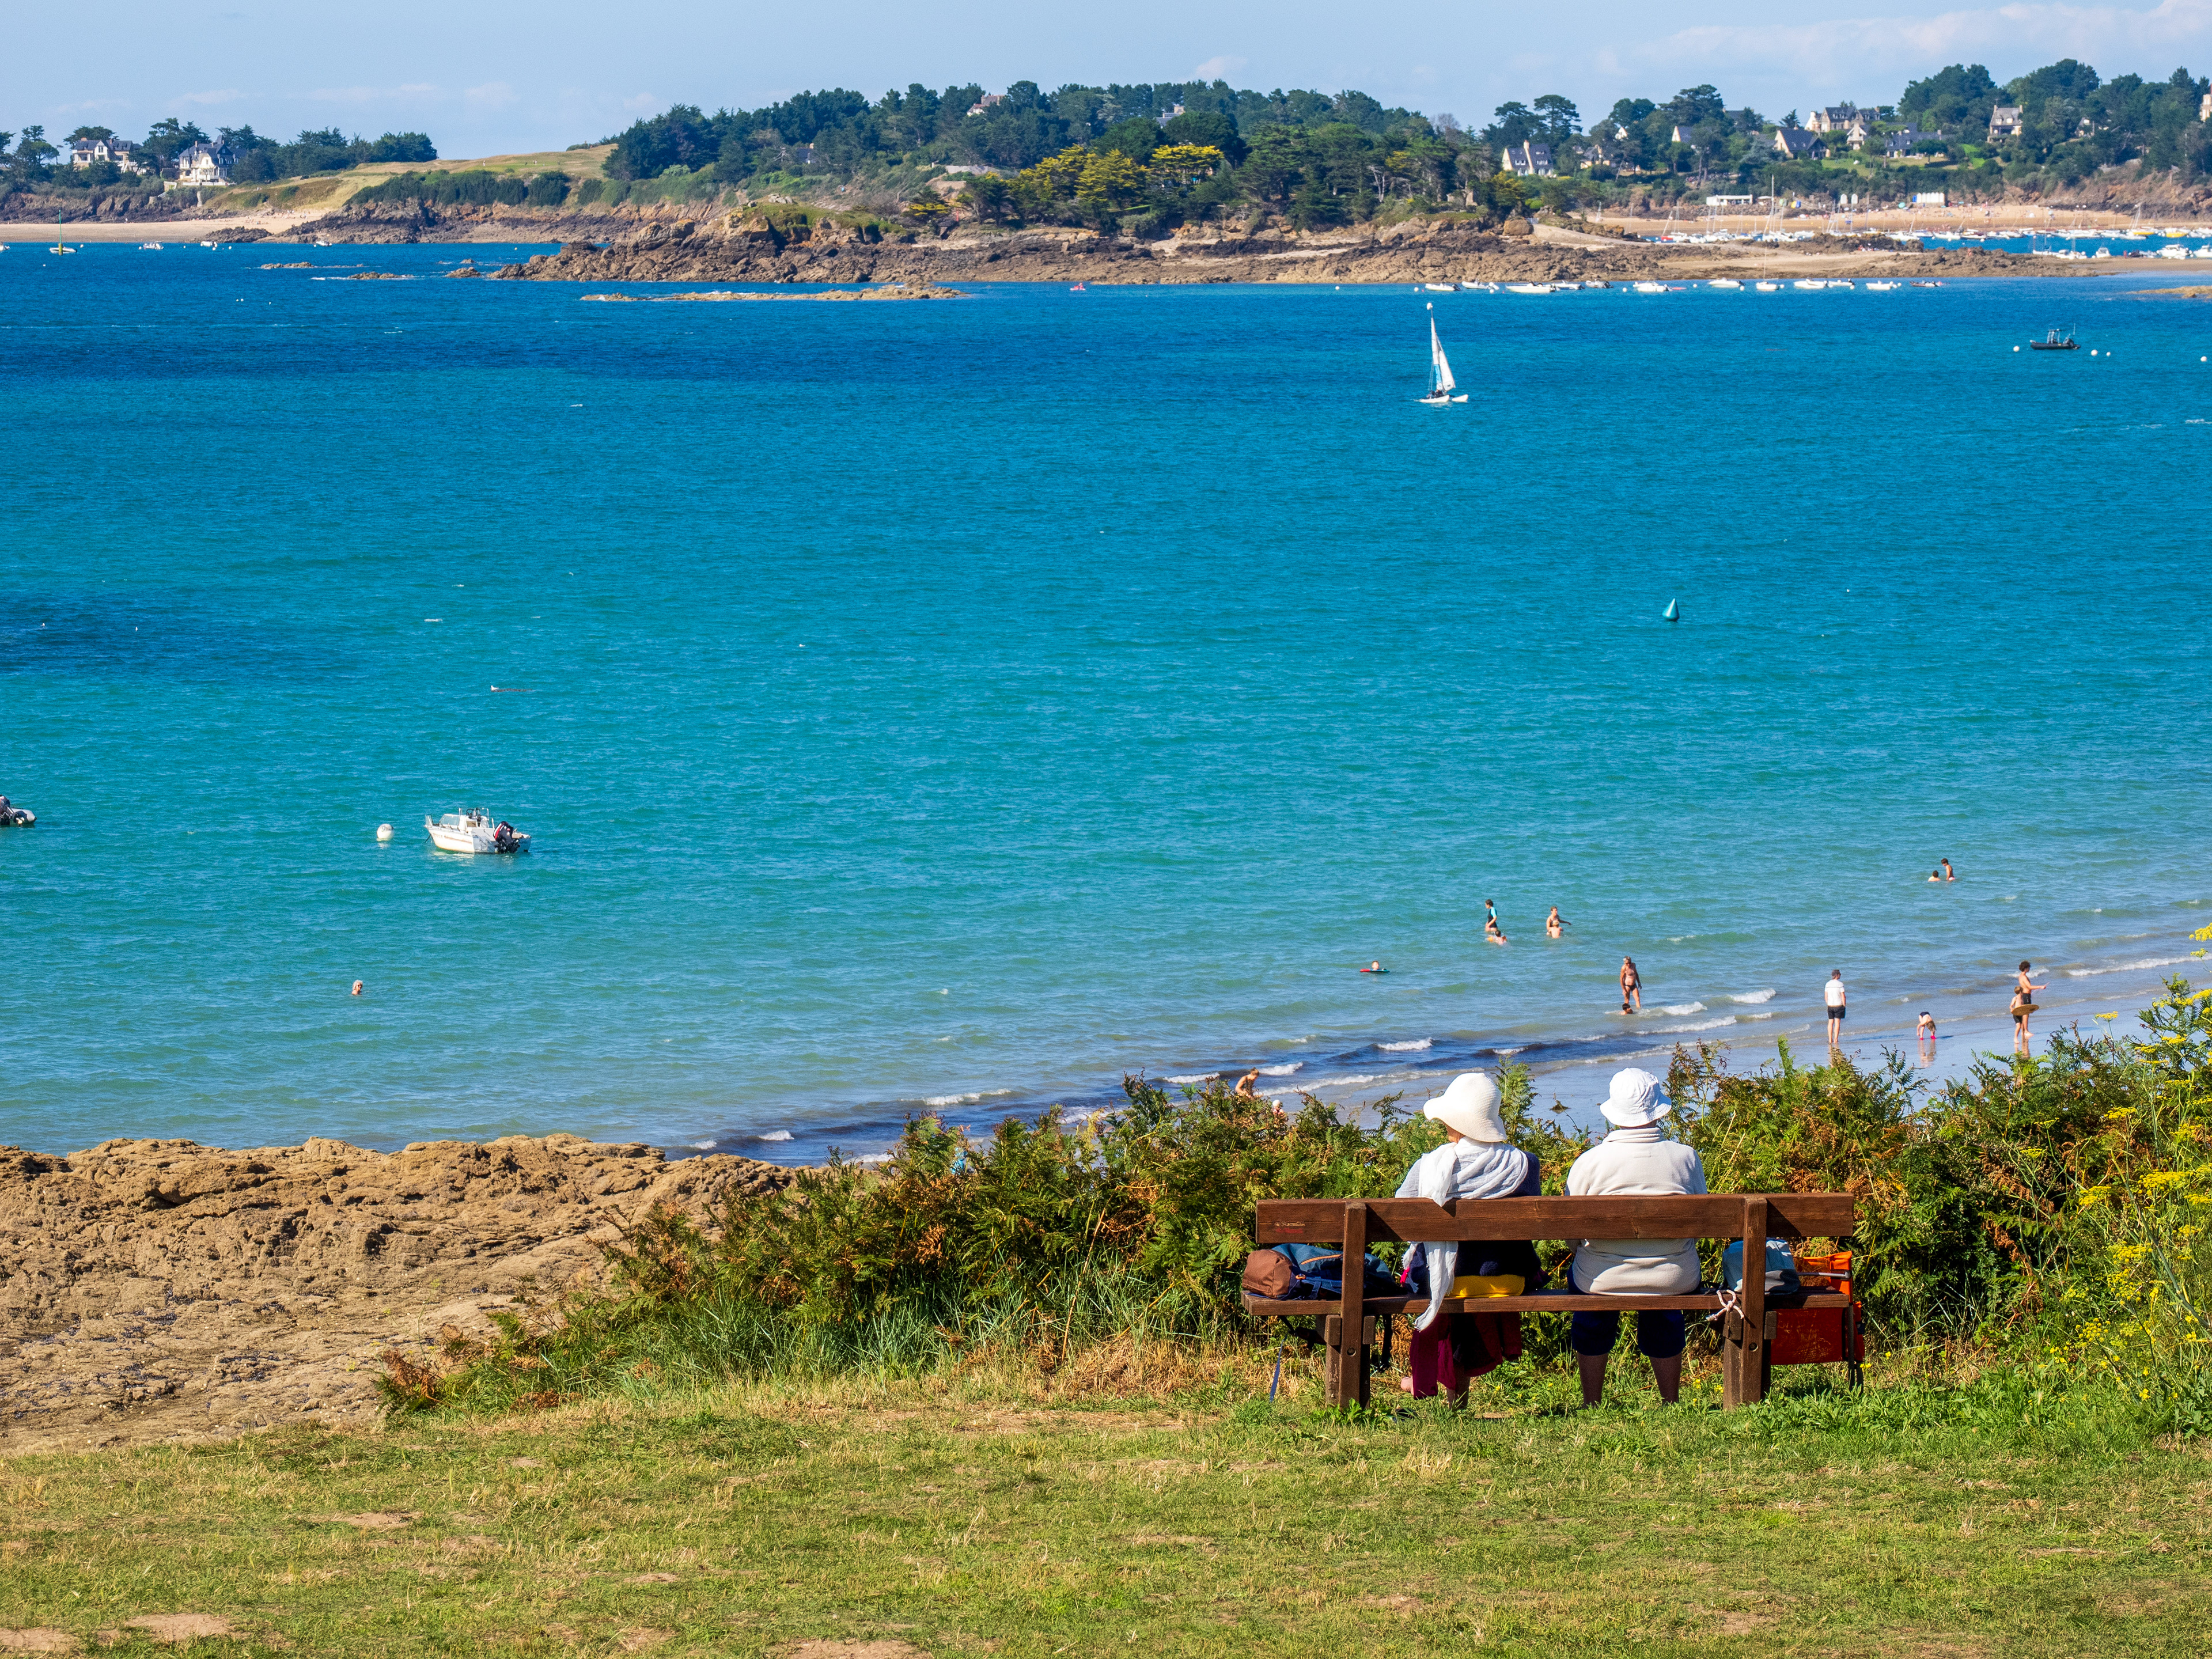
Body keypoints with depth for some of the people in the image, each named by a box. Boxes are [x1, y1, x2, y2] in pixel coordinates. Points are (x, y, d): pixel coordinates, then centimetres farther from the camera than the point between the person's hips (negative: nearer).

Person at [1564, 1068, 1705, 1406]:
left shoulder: (1589, 1162, -15)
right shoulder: (1687, 1158, -9)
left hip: (1605, 1280, -1)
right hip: (1675, 1282, 1)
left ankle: (1591, 1406, 41)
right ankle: (1670, 1406, 47)